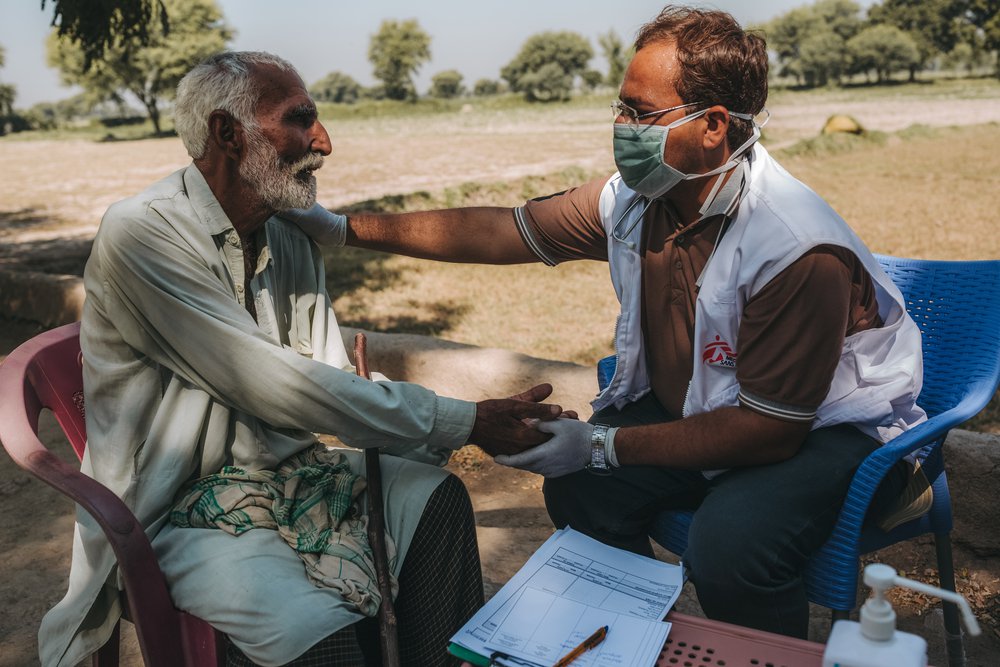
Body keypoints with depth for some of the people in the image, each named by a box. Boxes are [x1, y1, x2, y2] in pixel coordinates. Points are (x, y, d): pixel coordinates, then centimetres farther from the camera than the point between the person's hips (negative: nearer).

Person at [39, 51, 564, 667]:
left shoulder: (293, 240, 3)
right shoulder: (141, 235, -20)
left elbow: (335, 382, 3)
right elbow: (274, 388, -26)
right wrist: (464, 424, -23)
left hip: (279, 468, 7)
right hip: (179, 508, -7)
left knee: (436, 497, -6)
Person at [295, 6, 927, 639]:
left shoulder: (798, 250, -31)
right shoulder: (634, 196, -10)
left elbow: (770, 429, -27)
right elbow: (505, 231, -3)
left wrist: (603, 445, -26)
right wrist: (347, 227, -4)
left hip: (834, 423, -6)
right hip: (701, 405, 6)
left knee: (729, 545, -31)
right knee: (581, 487, -9)